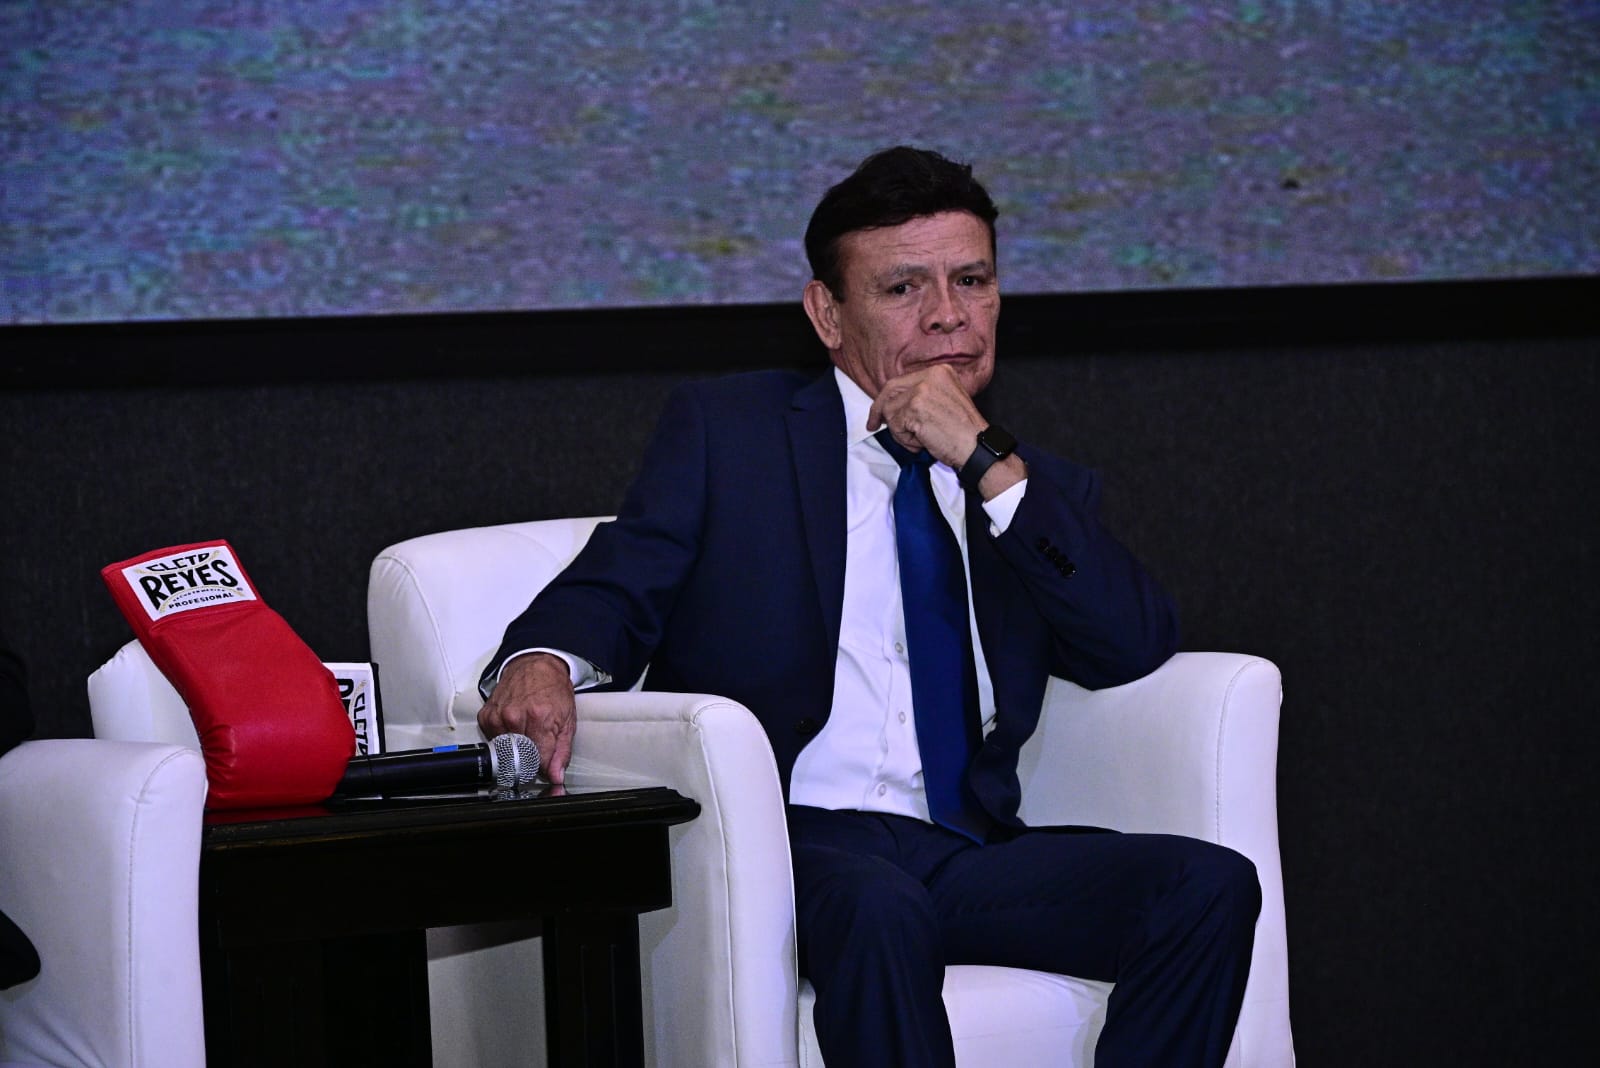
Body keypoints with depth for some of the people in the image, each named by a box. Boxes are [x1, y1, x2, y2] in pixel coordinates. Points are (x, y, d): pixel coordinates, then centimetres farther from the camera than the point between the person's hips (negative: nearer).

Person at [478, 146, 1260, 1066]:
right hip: (786, 845, -3)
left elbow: (1138, 648, 4)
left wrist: (986, 464, -4)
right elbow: (616, 595, 7)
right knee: (879, 906, -38)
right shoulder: (727, 431, 15)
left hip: (967, 854, 4)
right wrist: (544, 663, -19)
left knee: (1210, 886, -22)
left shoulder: (1037, 490, 21)